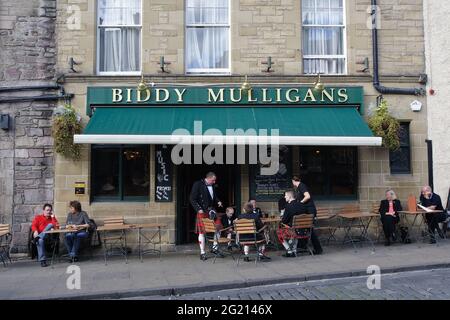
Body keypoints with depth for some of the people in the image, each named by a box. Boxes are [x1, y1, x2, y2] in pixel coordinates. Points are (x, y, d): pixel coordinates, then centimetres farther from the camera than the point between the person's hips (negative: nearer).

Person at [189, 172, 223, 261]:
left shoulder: (213, 186, 12)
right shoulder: (198, 185, -8)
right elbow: (192, 199, -10)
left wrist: (218, 201, 6)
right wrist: (199, 209, -18)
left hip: (212, 211, 6)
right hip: (202, 212, -6)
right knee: (202, 232, -1)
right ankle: (202, 253, 8)